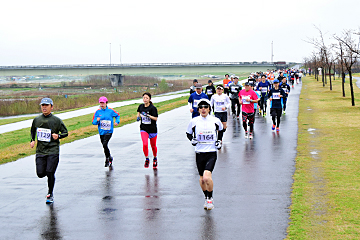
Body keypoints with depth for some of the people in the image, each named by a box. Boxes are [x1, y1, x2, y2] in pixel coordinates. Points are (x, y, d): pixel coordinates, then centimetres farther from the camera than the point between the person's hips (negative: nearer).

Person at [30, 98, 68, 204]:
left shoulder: (57, 120, -3)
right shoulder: (36, 120, 7)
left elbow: (65, 132, 5)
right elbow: (33, 131, 24)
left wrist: (58, 136, -15)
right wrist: (32, 140, 7)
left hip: (53, 151, -3)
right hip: (40, 151, 3)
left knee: (50, 173, -8)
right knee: (40, 174, -4)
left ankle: (50, 195, 12)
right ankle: (50, 183, 33)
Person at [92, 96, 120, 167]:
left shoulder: (110, 111, -3)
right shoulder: (97, 112, 1)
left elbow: (117, 115, 16)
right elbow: (93, 122, 3)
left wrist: (117, 121, 0)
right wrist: (97, 120, -19)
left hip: (109, 131, -4)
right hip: (101, 132, 4)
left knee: (105, 144, -23)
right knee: (104, 146, 12)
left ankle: (107, 159, -5)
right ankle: (110, 158, 35)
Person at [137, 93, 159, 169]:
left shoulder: (153, 108, -14)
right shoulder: (141, 106, 0)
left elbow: (156, 118, -18)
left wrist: (148, 115, -30)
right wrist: (138, 116, 3)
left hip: (152, 129, -2)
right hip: (143, 129, 2)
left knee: (153, 146, 11)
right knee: (145, 144, -17)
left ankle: (155, 159, 37)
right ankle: (147, 159, 3)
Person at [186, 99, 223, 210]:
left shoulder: (215, 121, 0)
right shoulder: (194, 121, -1)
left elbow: (221, 130, 21)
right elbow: (188, 133, 15)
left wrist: (219, 141, 8)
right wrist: (192, 139, -5)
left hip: (211, 152, -2)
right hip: (199, 153, 2)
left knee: (207, 177, -20)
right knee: (202, 179, 10)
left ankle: (210, 198, 1)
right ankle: (206, 198, 33)